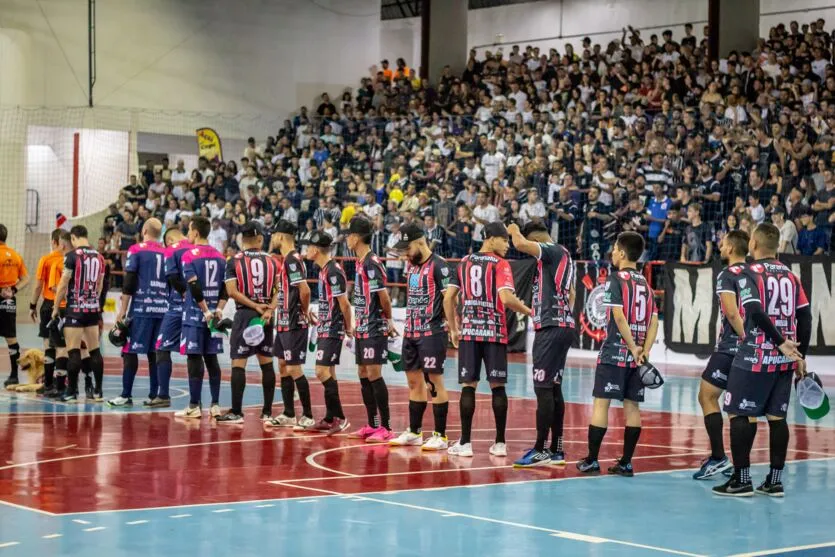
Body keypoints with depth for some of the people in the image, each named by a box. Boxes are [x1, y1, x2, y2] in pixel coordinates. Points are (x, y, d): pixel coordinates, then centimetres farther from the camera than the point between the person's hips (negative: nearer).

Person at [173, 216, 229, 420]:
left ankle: (194, 406, -2)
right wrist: (219, 309, -1)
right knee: (211, 358, 9)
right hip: (214, 315, 6)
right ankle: (215, 405, 9)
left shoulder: (189, 255, -8)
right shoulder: (220, 256, 11)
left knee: (194, 358, -3)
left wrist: (206, 311, -14)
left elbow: (194, 287, -17)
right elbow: (226, 287, 5)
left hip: (195, 314, -6)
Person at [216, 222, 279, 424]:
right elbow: (278, 291, -1)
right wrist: (268, 310, -9)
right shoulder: (271, 261, 6)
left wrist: (255, 307, -9)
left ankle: (236, 412, -6)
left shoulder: (234, 261, -2)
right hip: (265, 315, 3)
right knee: (267, 363, 9)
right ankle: (267, 412, 12)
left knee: (238, 363, -3)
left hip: (244, 314, -3)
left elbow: (232, 291, -11)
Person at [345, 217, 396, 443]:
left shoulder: (371, 263, -16)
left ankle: (386, 428, -5)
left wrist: (388, 320, -6)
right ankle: (372, 426, 19)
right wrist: (358, 323, 14)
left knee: (374, 374, -9)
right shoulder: (361, 262, 12)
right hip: (363, 328, 10)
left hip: (375, 329, -10)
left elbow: (383, 296, -18)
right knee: (364, 375, 11)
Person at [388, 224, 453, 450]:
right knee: (414, 381, 12)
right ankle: (414, 432, 20)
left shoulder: (438, 266, -12)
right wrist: (408, 324, 18)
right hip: (411, 332, 8)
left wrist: (452, 329, -17)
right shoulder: (412, 266, 14)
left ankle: (440, 436, -1)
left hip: (432, 332, -8)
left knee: (435, 382, -5)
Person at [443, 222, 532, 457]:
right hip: (494, 332, -3)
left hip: (468, 331, 3)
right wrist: (528, 311, -3)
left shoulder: (464, 262, 11)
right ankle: (500, 443, 5)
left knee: (468, 385, 3)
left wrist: (453, 329, 17)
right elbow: (506, 297, -18)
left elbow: (448, 298, 9)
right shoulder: (500, 264, -4)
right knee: (497, 386, 4)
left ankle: (465, 443, 2)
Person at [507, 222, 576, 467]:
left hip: (551, 327, -10)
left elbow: (520, 244, -25)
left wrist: (514, 230, -4)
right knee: (553, 388, 12)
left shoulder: (552, 251, -10)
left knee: (543, 388, -9)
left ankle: (540, 451, -9)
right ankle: (556, 450, 16)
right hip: (564, 326, 10)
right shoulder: (564, 255, 18)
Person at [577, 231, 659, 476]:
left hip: (614, 353, -6)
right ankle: (626, 462, 8)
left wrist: (633, 348, -12)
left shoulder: (615, 279, -6)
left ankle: (591, 460, 0)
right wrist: (644, 351, 0)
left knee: (601, 403, -1)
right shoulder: (645, 283, 12)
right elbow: (654, 321, 6)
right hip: (636, 356, 6)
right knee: (632, 406, 7)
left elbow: (619, 316, -16)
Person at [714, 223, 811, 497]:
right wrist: (800, 356, 12)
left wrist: (781, 342, -18)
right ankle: (775, 481, 11)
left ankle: (741, 480, -1)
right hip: (784, 359, 6)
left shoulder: (749, 273, -6)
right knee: (777, 417, 9)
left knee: (740, 415, 1)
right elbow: (805, 316, 8)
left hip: (755, 357, -6)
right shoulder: (789, 275, 11)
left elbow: (756, 312, -20)